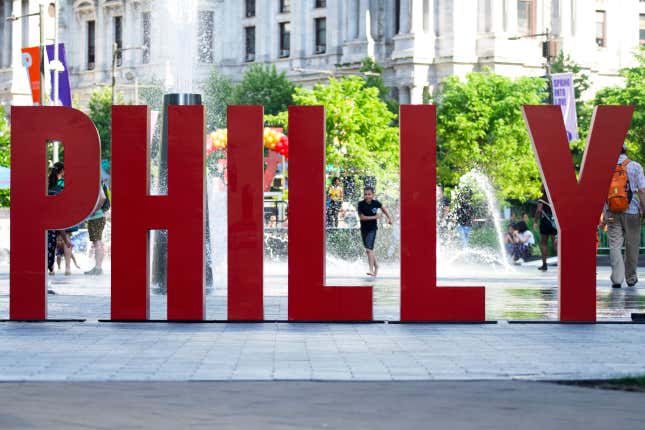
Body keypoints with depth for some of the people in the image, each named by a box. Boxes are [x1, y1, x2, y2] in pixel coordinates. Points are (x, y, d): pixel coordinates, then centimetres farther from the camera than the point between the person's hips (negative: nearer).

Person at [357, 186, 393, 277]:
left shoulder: (376, 203, -8)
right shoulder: (361, 204, -10)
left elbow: (383, 209, 14)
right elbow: (361, 217, -13)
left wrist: (389, 217, 8)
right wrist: (374, 217, -14)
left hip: (372, 229, -3)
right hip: (364, 229, 3)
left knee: (369, 249, -18)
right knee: (369, 250, 14)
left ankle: (371, 270, -24)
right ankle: (376, 266, 35)